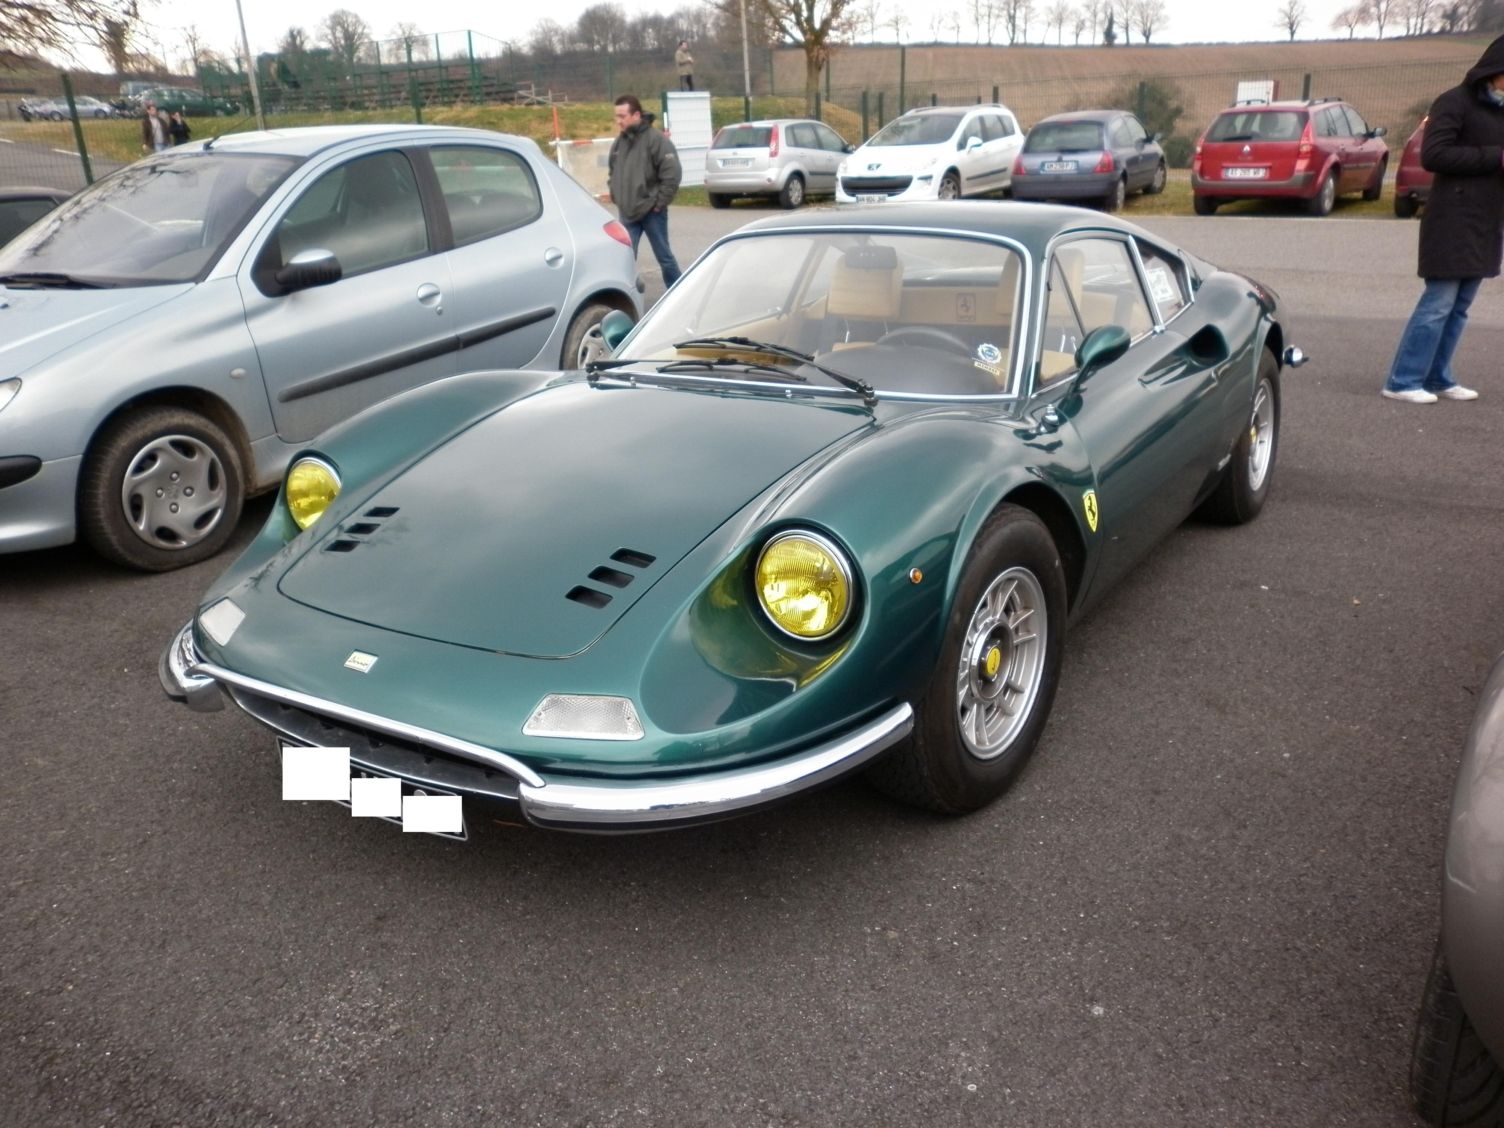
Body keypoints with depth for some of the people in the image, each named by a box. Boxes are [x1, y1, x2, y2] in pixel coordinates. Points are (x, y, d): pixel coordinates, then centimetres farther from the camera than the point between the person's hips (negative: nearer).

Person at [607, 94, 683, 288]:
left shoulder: (657, 139, -12)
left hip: (652, 212, -5)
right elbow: (612, 173, 23)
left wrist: (659, 203, -14)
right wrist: (616, 197, 11)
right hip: (627, 213, 5)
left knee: (664, 257, 7)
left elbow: (672, 175, -16)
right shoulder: (619, 142, 9)